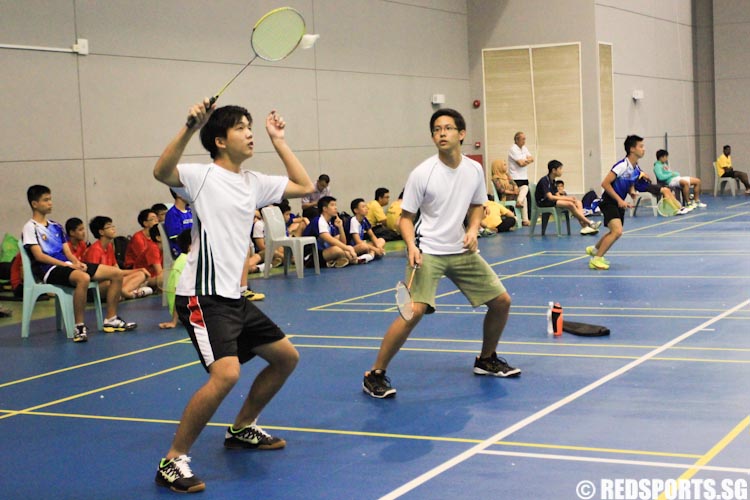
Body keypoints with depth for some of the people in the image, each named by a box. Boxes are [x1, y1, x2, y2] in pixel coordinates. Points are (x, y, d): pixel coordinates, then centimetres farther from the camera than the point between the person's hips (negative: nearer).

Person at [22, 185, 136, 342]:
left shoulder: (56, 227, 21)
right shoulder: (31, 227, -1)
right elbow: (39, 255, -12)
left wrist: (77, 262, -5)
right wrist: (66, 264, -19)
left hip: (68, 265, 8)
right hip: (49, 270, -8)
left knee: (116, 273, 0)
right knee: (83, 278, -41)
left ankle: (111, 319, 6)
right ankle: (79, 326, -33)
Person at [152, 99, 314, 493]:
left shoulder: (253, 182, 12)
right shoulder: (202, 176, -10)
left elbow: (305, 186, 20)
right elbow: (162, 172, -30)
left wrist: (278, 140, 17)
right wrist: (190, 127, -39)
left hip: (234, 297, 9)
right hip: (202, 298, -9)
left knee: (286, 357, 18)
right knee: (226, 373, -27)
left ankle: (241, 430, 35)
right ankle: (173, 461, -13)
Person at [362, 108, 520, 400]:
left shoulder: (475, 170, 0)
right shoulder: (421, 174, -13)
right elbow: (406, 217, -7)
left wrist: (473, 230, -3)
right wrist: (411, 245, -24)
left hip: (462, 251, 6)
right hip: (428, 252, -6)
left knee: (501, 301, 7)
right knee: (415, 311, -24)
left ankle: (486, 360, 32)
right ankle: (375, 375, -11)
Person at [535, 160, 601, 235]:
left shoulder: (552, 181, 17)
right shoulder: (544, 180, -12)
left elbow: (557, 195, 11)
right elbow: (550, 197, -21)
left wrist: (569, 198, -8)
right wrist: (567, 198, -18)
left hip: (553, 201, 9)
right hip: (544, 203, -9)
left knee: (578, 202, -8)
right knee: (570, 204, -28)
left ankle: (584, 227, -24)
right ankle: (589, 223, -18)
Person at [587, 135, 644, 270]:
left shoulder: (636, 169, 3)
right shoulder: (622, 165, -22)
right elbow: (605, 183, -24)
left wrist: (632, 192, -3)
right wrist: (619, 200, -24)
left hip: (620, 203, 9)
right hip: (609, 202, -9)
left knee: (615, 232, 22)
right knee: (617, 231, -24)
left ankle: (594, 249, 48)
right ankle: (596, 260, -14)